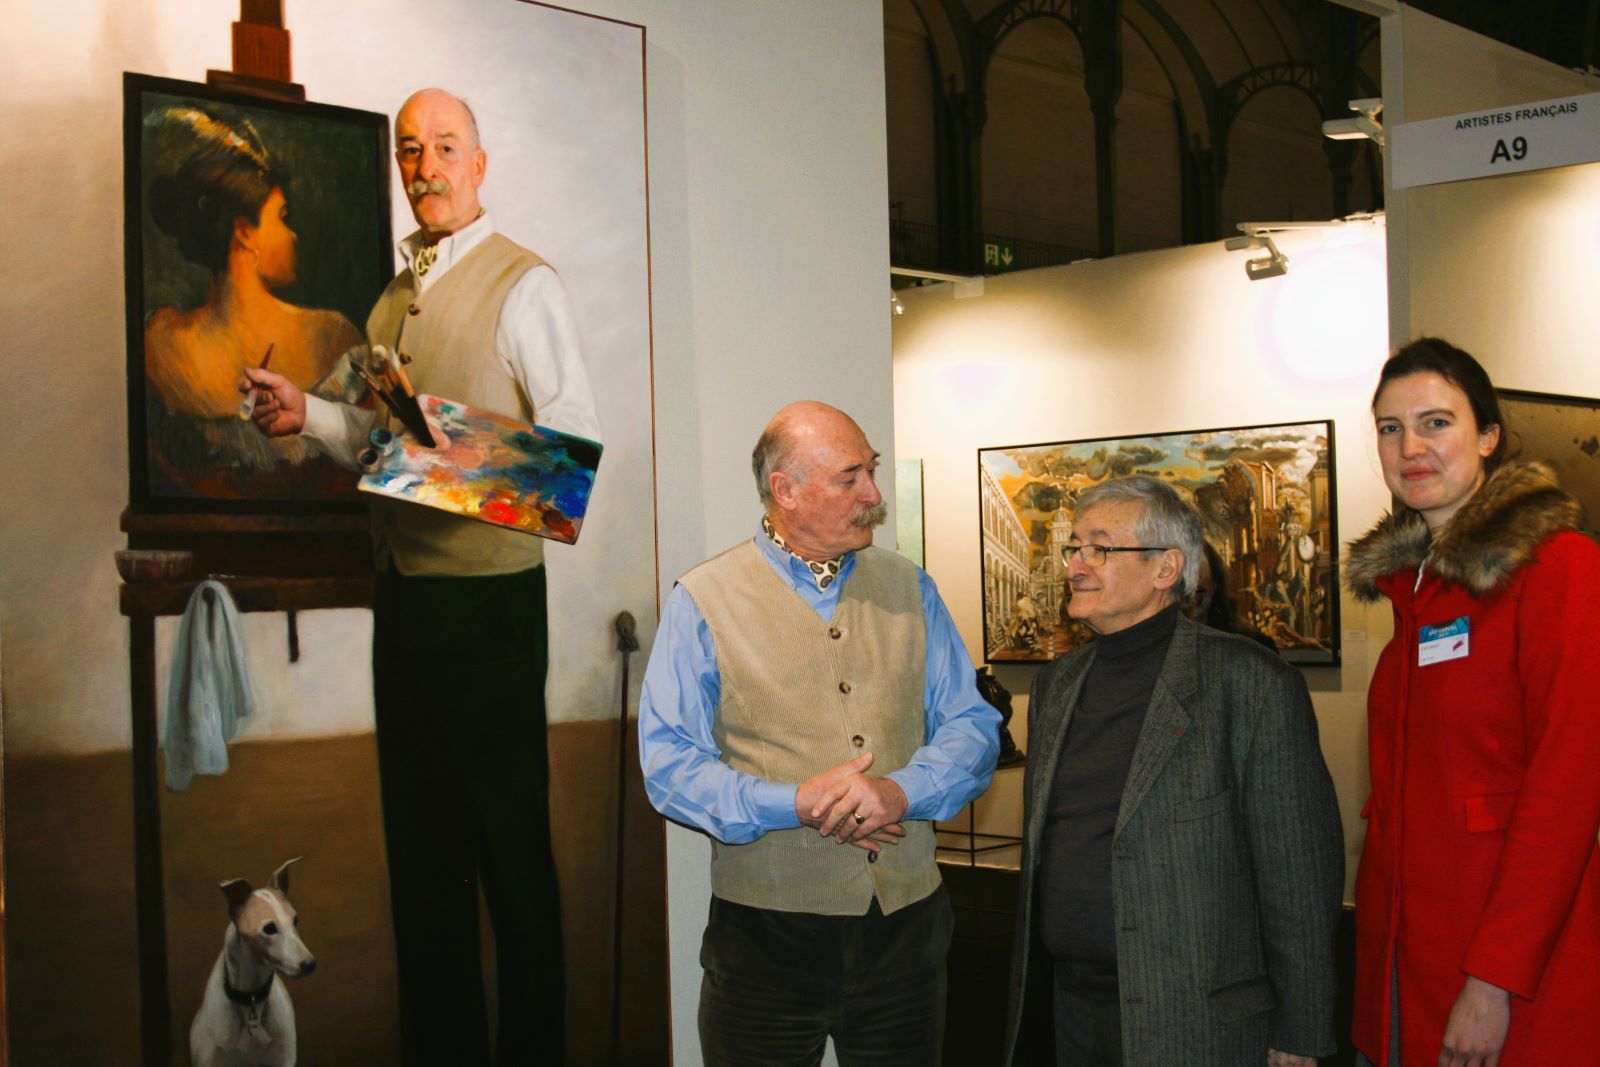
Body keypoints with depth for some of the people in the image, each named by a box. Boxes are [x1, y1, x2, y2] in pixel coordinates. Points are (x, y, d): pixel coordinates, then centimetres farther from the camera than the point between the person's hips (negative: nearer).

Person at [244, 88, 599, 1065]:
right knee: (418, 826, 15)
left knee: (508, 831, 0)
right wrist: (308, 414, 7)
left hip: (488, 585, -8)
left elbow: (576, 433, -15)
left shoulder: (522, 283, -7)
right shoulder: (396, 298, 16)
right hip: (404, 583, 8)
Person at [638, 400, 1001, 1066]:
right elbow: (669, 765, -9)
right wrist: (795, 804, -21)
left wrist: (900, 791, -15)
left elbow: (973, 729, 4)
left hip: (906, 928, 4)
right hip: (766, 930, -3)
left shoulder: (910, 590, 9)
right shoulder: (703, 602, -3)